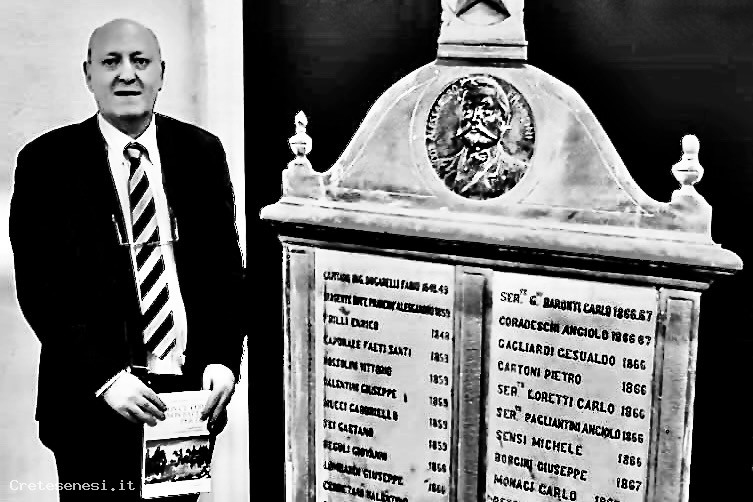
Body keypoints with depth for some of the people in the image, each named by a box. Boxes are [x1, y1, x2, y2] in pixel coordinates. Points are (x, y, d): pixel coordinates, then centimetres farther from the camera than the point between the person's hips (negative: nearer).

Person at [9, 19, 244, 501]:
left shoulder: (201, 151, 5)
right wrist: (104, 377, -16)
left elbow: (226, 265, 8)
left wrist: (225, 358, -4)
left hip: (192, 392, 3)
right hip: (93, 403, -2)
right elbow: (40, 287, -7)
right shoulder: (48, 162, -3)